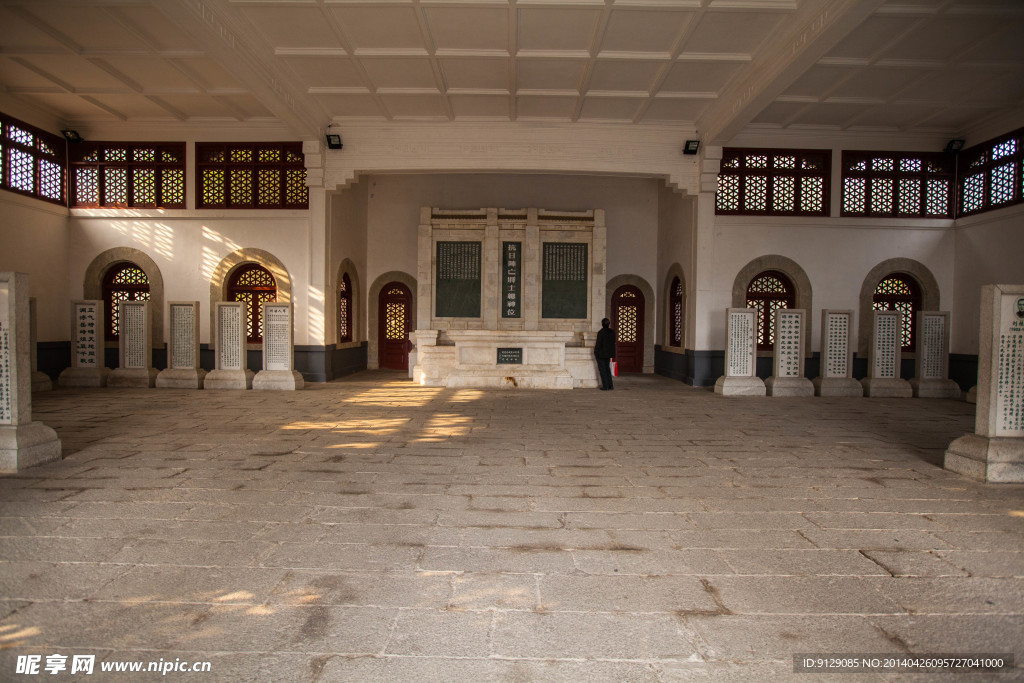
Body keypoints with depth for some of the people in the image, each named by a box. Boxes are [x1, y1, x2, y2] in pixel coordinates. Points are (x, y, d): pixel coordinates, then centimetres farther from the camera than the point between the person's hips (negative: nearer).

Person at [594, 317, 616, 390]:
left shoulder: (601, 332, -19)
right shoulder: (612, 332, 2)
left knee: (602, 369, 3)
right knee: (607, 368, 19)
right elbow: (613, 342, 10)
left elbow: (598, 344, -16)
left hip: (601, 353, -6)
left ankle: (605, 386, 3)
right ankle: (610, 385, 18)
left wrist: (595, 352, -3)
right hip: (609, 353, 6)